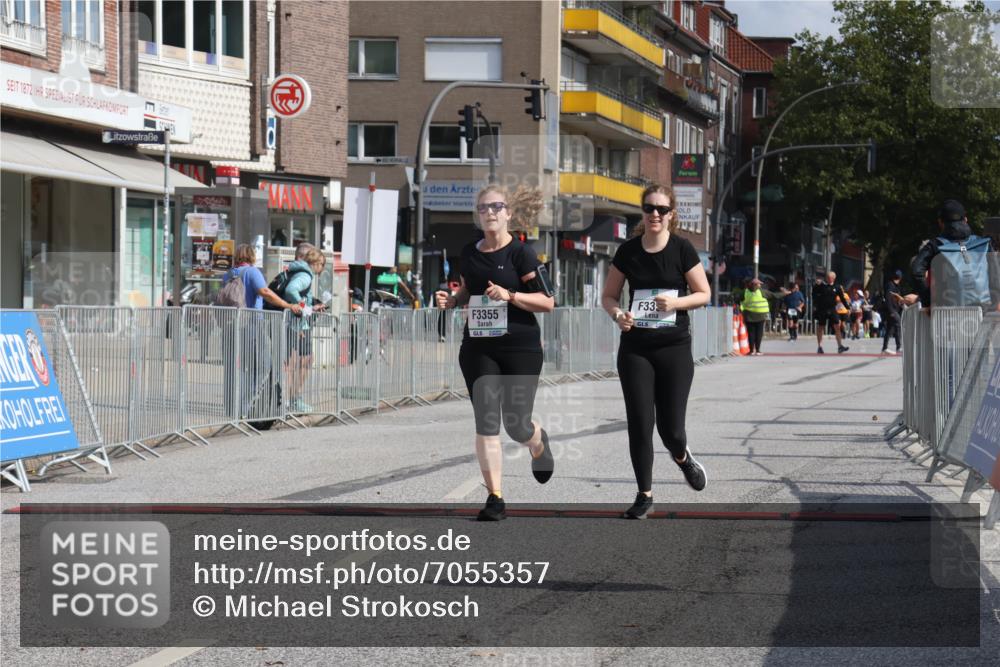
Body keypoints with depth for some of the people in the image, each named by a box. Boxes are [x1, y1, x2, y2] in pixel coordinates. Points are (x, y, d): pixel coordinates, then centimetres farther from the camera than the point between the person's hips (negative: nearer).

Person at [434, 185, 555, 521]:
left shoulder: (521, 253, -7)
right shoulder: (469, 253, 9)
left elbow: (547, 302, -9)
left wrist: (509, 295, -21)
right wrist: (450, 300, 5)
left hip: (520, 347, -4)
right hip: (477, 348, 4)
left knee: (516, 423, 1)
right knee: (486, 422, -5)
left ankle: (539, 443, 39)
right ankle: (495, 498, -1)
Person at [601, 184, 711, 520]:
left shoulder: (682, 249, -3)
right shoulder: (628, 251, 2)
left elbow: (704, 294, 1)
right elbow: (608, 295, 9)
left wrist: (676, 302, -17)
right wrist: (618, 314, -12)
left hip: (674, 347, -1)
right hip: (635, 348, 2)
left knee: (670, 428, -2)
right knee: (639, 425, -3)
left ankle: (682, 457, 34)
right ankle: (645, 495, 10)